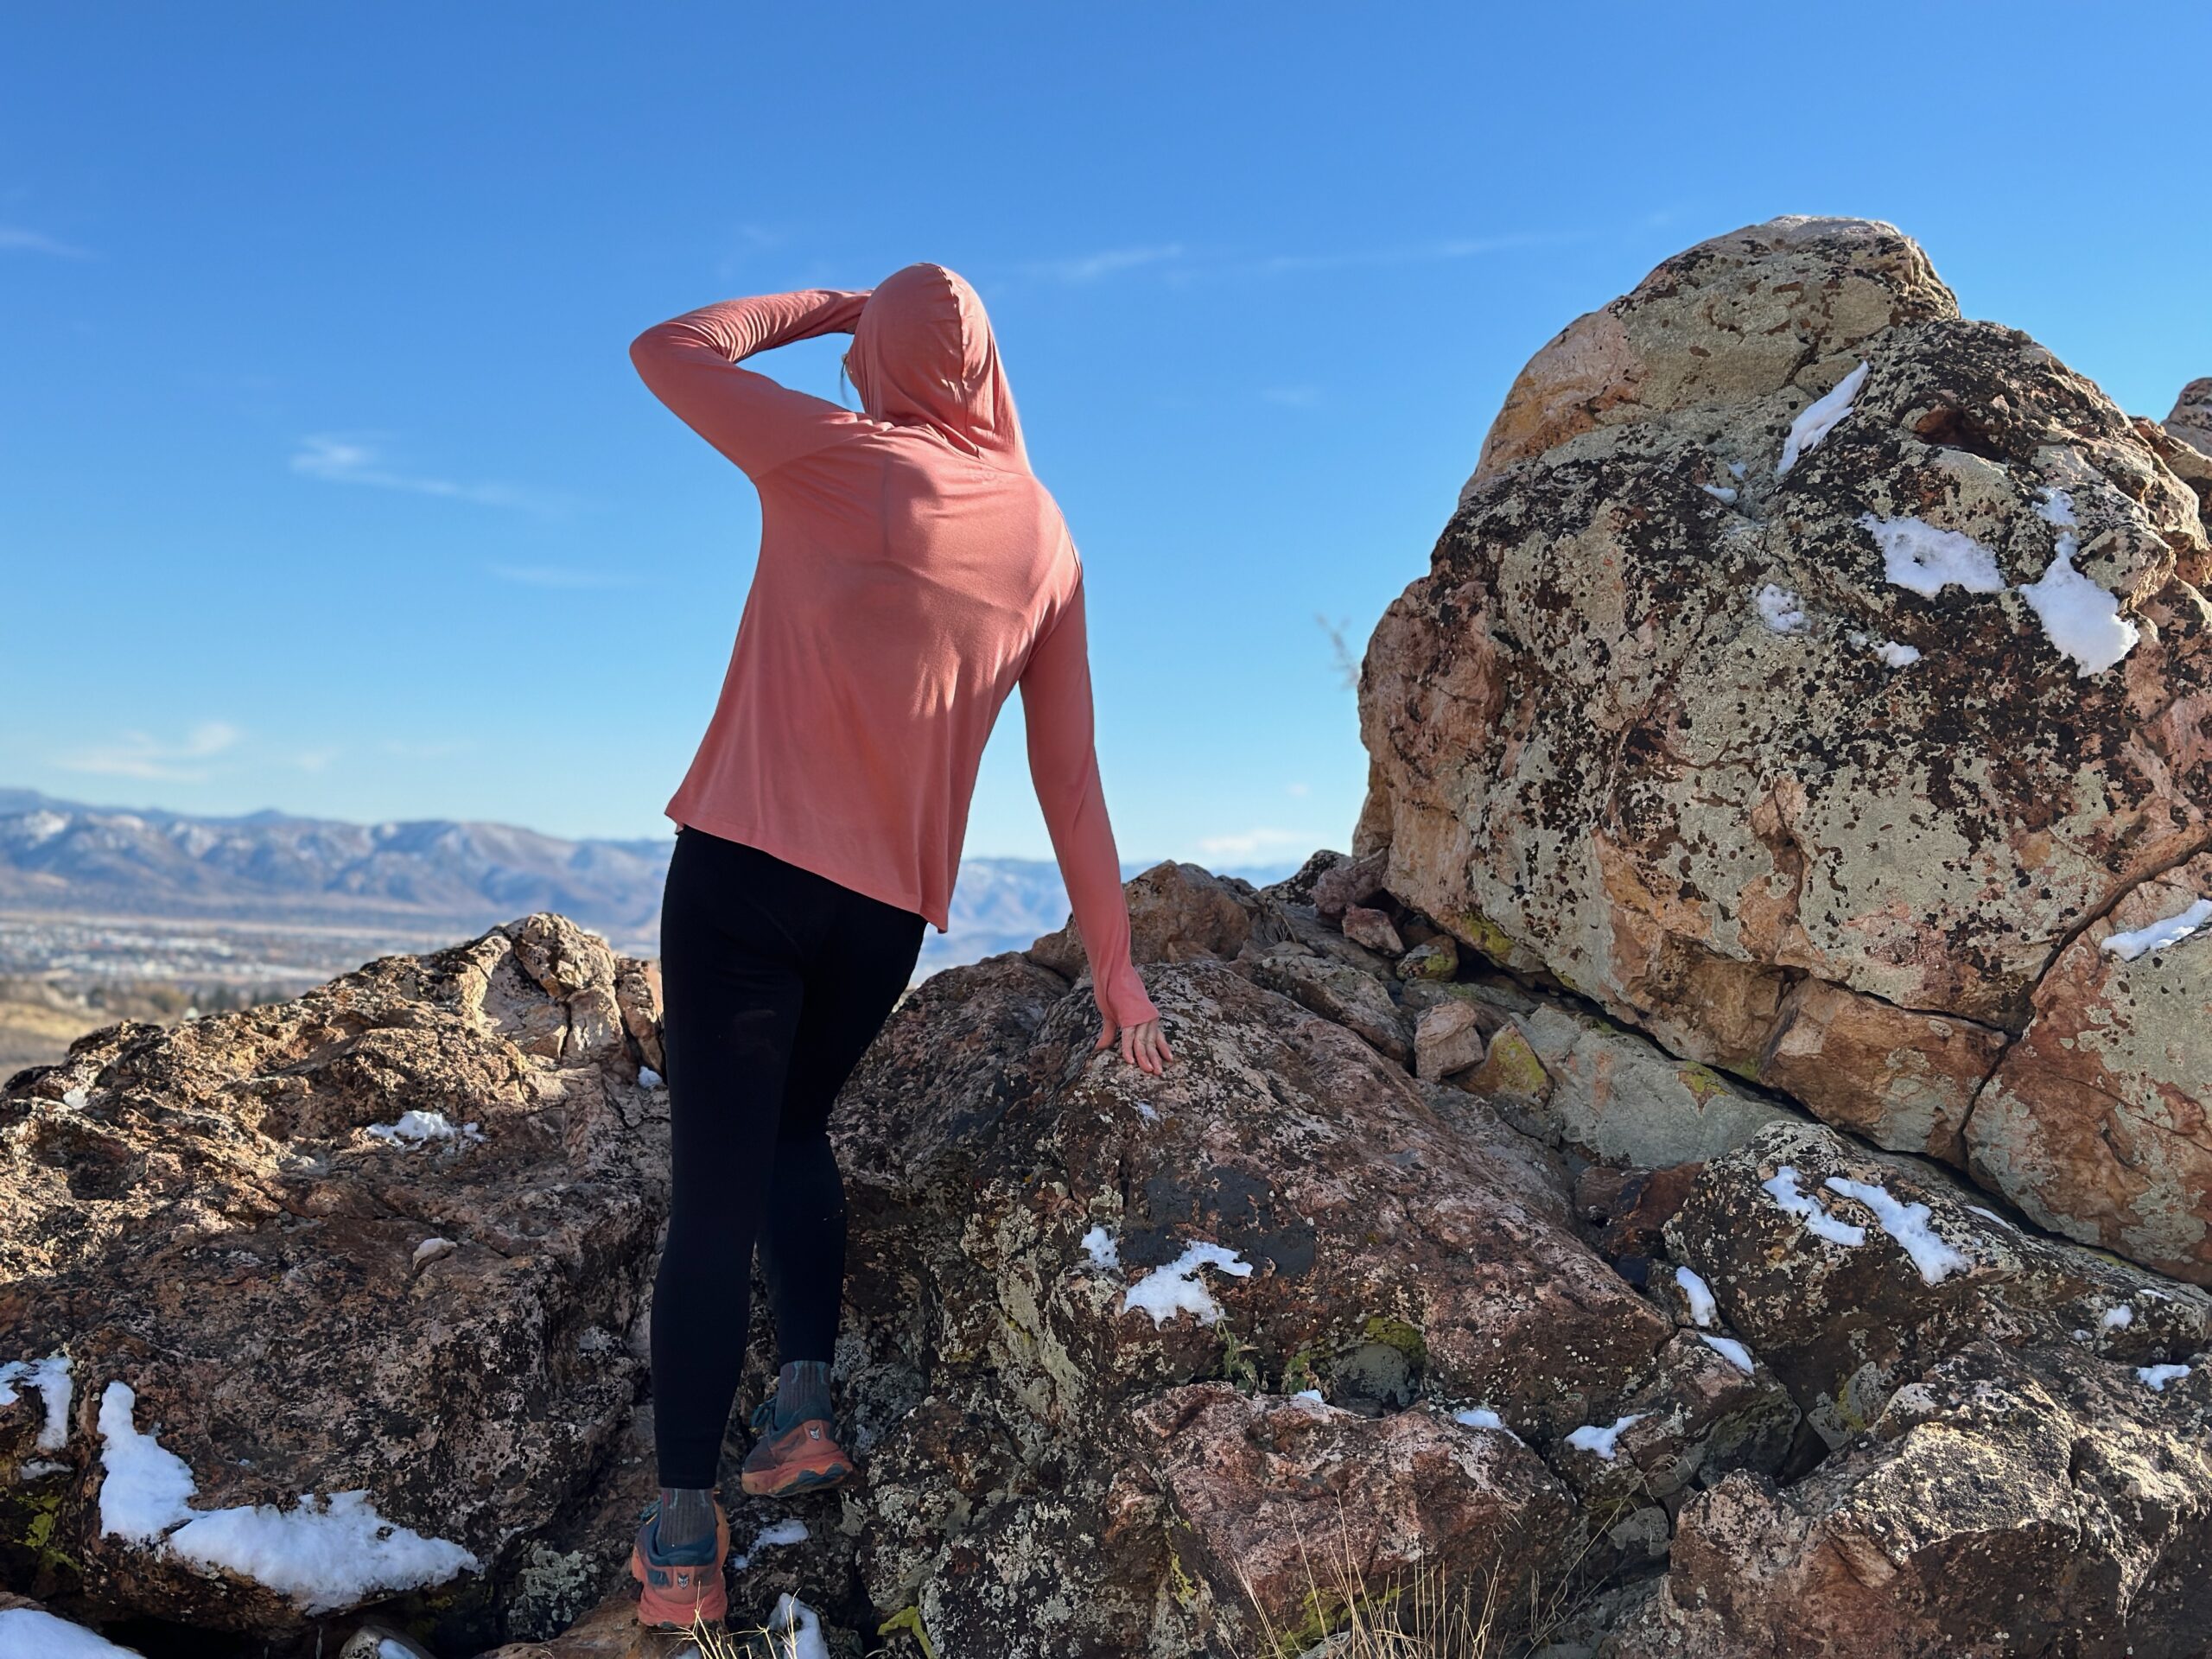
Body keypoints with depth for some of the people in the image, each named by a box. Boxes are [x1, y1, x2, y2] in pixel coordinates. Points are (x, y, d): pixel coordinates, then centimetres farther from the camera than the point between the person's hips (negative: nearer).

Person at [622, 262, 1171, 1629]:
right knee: (795, 1129, 25)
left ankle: (684, 1529, 6)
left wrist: (819, 305, 17)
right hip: (891, 912, 4)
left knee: (717, 1183, 2)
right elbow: (1071, 776, 6)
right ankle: (808, 1401, 14)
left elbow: (668, 351, 9)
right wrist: (1114, 964, 11)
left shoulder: (836, 456, -6)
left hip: (745, 868, -4)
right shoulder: (1047, 538, 6)